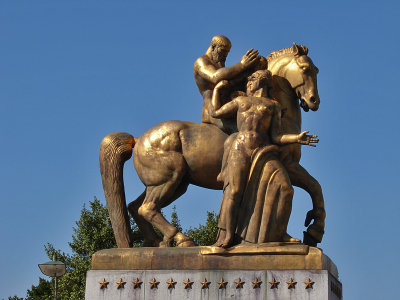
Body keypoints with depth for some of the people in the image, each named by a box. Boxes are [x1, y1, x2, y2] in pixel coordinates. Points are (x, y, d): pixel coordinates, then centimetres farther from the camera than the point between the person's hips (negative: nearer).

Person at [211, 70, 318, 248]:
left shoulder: (273, 105, 22)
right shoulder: (240, 101, 28)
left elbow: (276, 137, 13)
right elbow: (216, 113, 33)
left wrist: (297, 138, -3)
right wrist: (217, 89, 37)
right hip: (240, 148, 0)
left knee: (286, 188, -15)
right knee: (233, 191, -19)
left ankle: (279, 233, -6)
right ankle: (226, 235, -21)